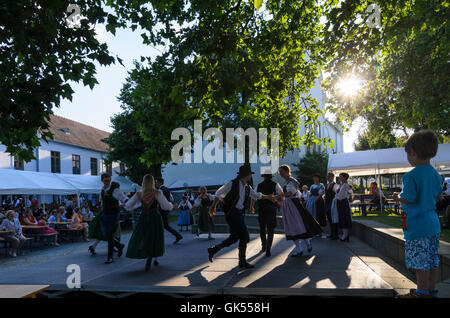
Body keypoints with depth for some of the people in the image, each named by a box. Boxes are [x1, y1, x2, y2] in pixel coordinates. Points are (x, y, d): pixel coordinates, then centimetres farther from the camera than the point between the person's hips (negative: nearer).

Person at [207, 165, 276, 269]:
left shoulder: (247, 187, 11)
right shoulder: (232, 184, -10)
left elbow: (257, 195, 30)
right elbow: (219, 193, -1)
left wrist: (268, 197, 39)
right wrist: (213, 206, 2)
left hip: (239, 213, 9)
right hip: (231, 213, -8)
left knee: (234, 237, 13)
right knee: (244, 237, -7)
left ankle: (213, 249, 27)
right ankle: (242, 262, 6)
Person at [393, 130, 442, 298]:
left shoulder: (411, 176, -19)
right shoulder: (436, 174, 7)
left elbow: (408, 199, -22)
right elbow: (438, 195, 19)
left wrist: (398, 197, -3)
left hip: (417, 226, -9)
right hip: (433, 224, 9)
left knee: (420, 261, 1)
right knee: (432, 259, 17)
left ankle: (422, 292, 9)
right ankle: (431, 289, 29)